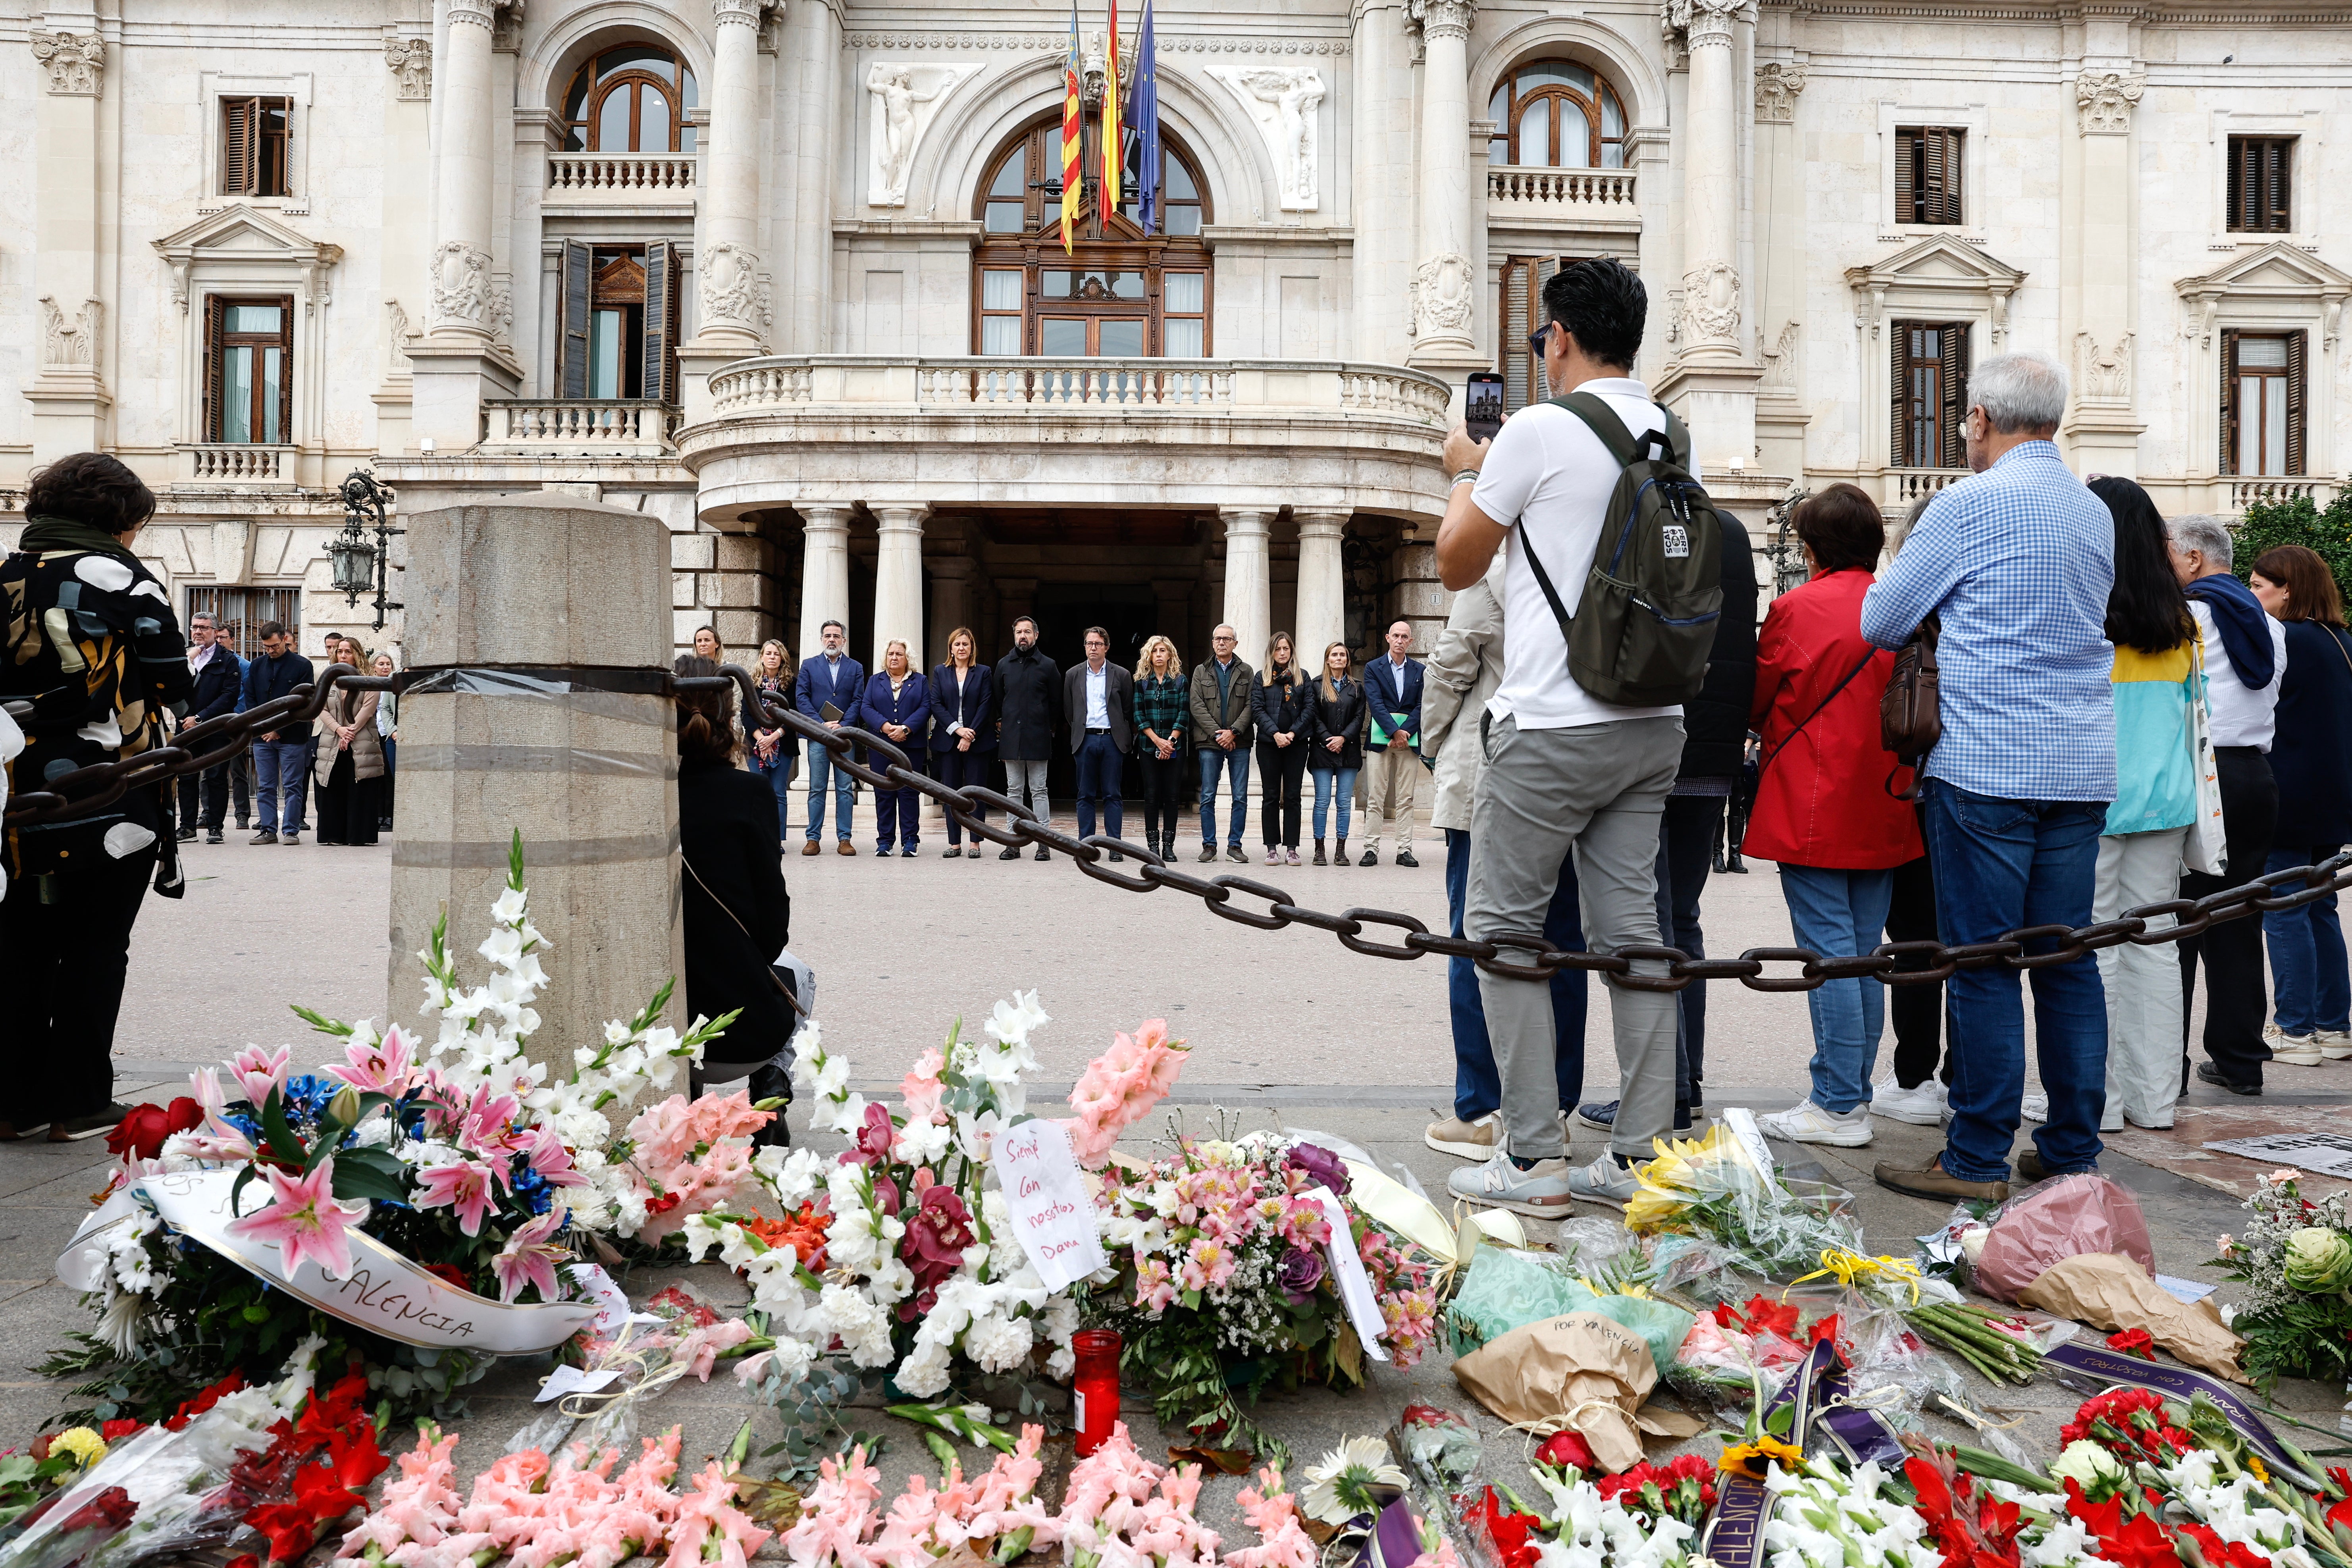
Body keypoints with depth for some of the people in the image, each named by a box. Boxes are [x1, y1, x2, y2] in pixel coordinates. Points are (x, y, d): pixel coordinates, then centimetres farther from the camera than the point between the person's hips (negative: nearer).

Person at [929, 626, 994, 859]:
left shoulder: (983, 672, 6)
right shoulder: (940, 672, 11)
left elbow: (986, 706, -2)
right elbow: (936, 704, 2)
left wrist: (971, 735, -11)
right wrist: (957, 729, -10)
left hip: (977, 741, -2)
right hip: (948, 740, 2)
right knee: (951, 792, 2)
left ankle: (975, 843, 2)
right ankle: (954, 844, 6)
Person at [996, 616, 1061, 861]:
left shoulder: (1048, 666, 2)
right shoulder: (1004, 665, 10)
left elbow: (1056, 702, 8)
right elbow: (997, 698, 20)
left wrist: (1049, 727, 7)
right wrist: (1000, 721, 13)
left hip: (1038, 738, -3)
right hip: (1010, 737, 3)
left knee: (1039, 791, 0)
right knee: (1014, 791, 6)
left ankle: (1043, 844, 2)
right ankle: (1014, 843, 9)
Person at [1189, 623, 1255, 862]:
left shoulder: (1247, 672, 10)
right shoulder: (1201, 672, 10)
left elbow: (1251, 706, 2)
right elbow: (1197, 706, 1)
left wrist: (1233, 732, -12)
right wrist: (1217, 733, -10)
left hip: (1239, 743, 0)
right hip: (1209, 742, 0)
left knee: (1240, 797, 0)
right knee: (1208, 797, 0)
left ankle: (1234, 845, 7)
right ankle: (1209, 846, 6)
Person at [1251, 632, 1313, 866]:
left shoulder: (1303, 677, 11)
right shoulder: (1262, 678, 8)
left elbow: (1310, 708, 2)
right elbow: (1257, 709, -2)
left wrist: (1292, 733, -11)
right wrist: (1275, 733, -14)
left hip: (1296, 743, 1)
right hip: (1268, 743, 0)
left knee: (1292, 796, 1)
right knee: (1271, 797, 1)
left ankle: (1292, 848, 3)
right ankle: (1272, 848, 4)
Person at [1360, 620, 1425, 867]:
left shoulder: (1419, 671, 13)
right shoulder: (1373, 668, 7)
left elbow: (1421, 706, 5)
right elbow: (1375, 703, -4)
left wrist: (1405, 734, -9)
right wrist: (1395, 732, -15)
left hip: (1410, 739, 2)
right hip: (1381, 737, -2)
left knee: (1406, 799, 2)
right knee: (1375, 798, -3)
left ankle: (1405, 851, 4)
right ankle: (1371, 849, 0)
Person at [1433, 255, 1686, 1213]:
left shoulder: (1539, 431, -10)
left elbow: (1456, 565, 0)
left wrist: (1466, 472, 16)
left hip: (1554, 727, -7)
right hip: (1653, 722, 7)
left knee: (1502, 927, 3)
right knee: (1630, 929, 9)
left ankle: (1535, 1159, 5)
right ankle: (1637, 1158, 14)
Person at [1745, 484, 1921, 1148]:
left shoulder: (1796, 608, -9)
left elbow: (1757, 701, 1)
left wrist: (1778, 735, 21)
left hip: (1813, 810, -5)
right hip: (1880, 812, 6)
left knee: (1828, 949, -3)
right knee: (1864, 951, 12)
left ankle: (1838, 1107, 1)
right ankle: (1854, 1093, 20)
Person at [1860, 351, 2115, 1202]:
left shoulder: (1970, 503, -7)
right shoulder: (2097, 512, 14)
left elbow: (1881, 622, -1)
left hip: (1988, 769, -7)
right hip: (2082, 771, 7)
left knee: (1983, 965, -2)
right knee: (2068, 959, 10)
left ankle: (1977, 1161, 3)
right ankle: (2073, 1149, 18)